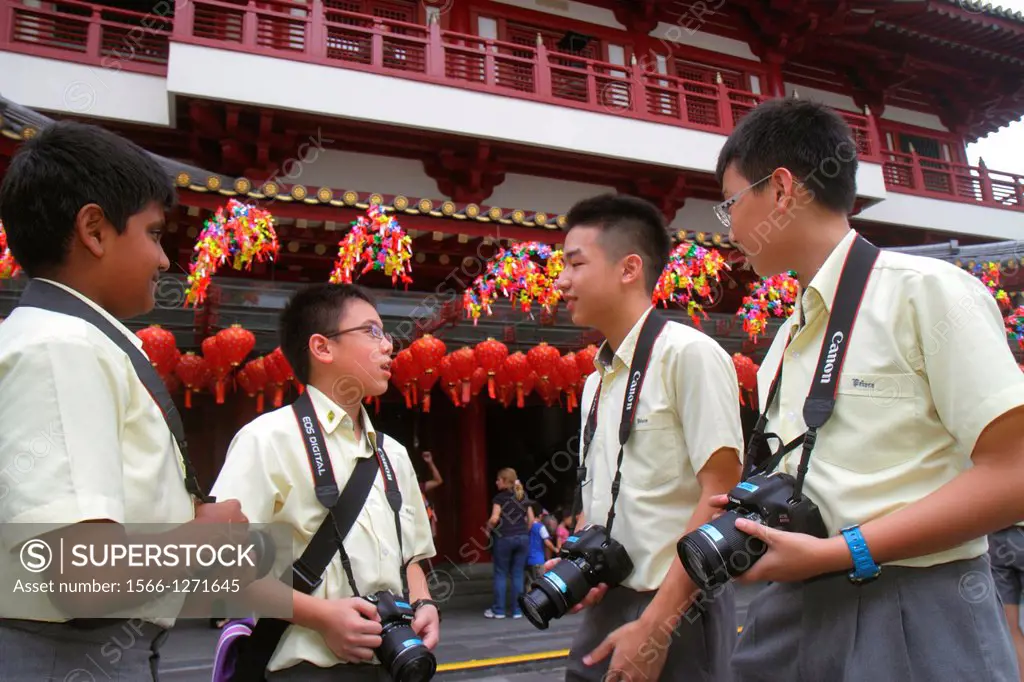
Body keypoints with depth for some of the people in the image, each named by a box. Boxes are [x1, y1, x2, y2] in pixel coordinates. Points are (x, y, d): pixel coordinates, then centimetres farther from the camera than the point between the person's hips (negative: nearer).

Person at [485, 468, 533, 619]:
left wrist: (488, 527, 3)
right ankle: (517, 610, 11)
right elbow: (531, 520, 11)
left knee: (501, 574, 6)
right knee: (518, 574, 9)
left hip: (504, 538, -5)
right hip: (523, 538, 5)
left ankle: (498, 610, 12)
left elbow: (495, 518, -16)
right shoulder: (523, 497, 11)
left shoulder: (500, 497, -7)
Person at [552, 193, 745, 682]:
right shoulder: (595, 383, 8)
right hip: (605, 607, 6)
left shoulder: (689, 354, -12)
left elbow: (720, 497, -16)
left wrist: (655, 626, -18)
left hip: (675, 612, -6)